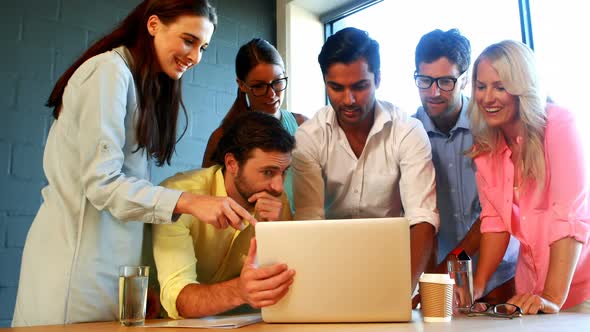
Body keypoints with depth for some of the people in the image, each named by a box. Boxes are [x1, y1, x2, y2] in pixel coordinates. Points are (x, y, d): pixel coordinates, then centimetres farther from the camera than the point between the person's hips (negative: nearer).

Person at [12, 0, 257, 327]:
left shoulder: (144, 86, 14)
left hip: (110, 259, 8)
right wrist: (189, 202, -27)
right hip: (80, 261, -8)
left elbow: (125, 177, 7)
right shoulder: (109, 70, -11)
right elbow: (101, 183, -18)